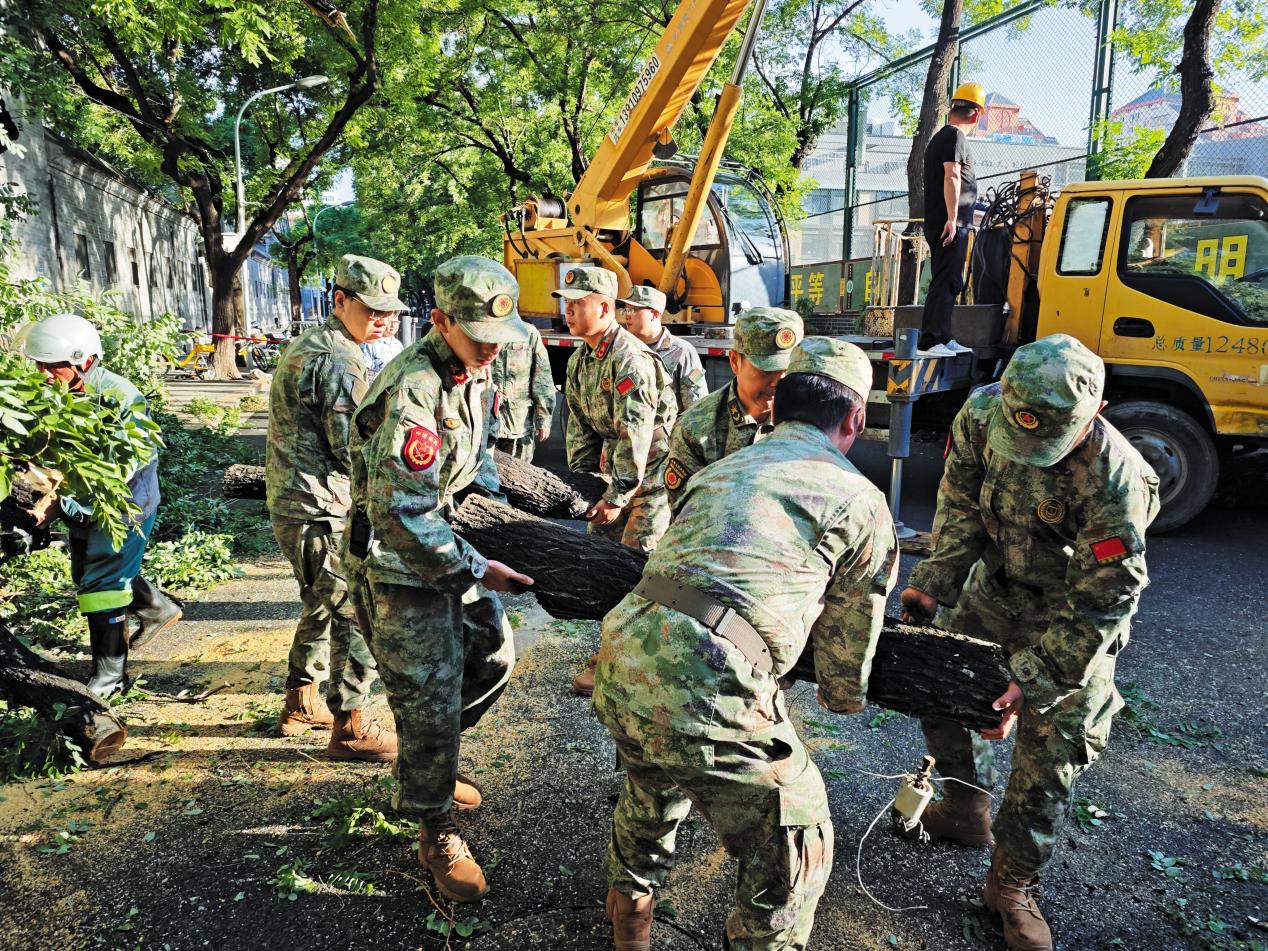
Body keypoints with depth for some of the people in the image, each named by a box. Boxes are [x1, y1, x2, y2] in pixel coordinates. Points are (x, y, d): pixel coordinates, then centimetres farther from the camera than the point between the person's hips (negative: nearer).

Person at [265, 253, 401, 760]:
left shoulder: (303, 346, 15)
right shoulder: (340, 362, -18)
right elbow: (355, 453, -20)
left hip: (290, 502, 11)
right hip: (320, 512, -11)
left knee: (322, 605, 23)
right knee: (358, 616, -3)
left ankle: (301, 703, 36)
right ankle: (350, 728, 8)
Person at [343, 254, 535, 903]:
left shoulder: (476, 370, 1)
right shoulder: (412, 392, -29)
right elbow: (400, 518, -29)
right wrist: (478, 569, -24)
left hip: (453, 545, 9)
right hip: (402, 565, -9)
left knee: (492, 656, 20)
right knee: (430, 701, -1)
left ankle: (427, 766, 42)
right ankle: (436, 833, 21)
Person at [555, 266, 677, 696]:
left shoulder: (631, 361, -24)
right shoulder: (579, 361, 5)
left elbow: (635, 437, -26)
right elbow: (580, 424, 11)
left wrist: (618, 496, -24)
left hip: (655, 470, -9)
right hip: (617, 464, 9)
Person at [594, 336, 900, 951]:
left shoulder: (721, 469, 22)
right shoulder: (860, 502, 5)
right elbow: (848, 641, 15)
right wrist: (845, 700, 38)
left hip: (620, 655, 8)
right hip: (705, 693, -8)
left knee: (654, 783, 37)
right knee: (794, 850, 16)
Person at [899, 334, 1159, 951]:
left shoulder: (1114, 479, -36)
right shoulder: (982, 414, -23)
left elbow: (1101, 600, -30)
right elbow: (960, 509, -10)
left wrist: (1032, 682, -32)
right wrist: (933, 582, -17)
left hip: (1074, 615, -5)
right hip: (996, 587, 5)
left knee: (1051, 750, -1)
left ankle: (1014, 883, 20)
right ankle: (965, 807, 38)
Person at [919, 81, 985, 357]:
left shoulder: (939, 137, 23)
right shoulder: (956, 137, -9)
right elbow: (951, 176, -21)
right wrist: (952, 217, -27)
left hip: (938, 225, 10)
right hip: (951, 225, -10)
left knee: (948, 283, 14)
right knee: (945, 283, -13)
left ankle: (943, 339, 19)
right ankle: (931, 340, -17)